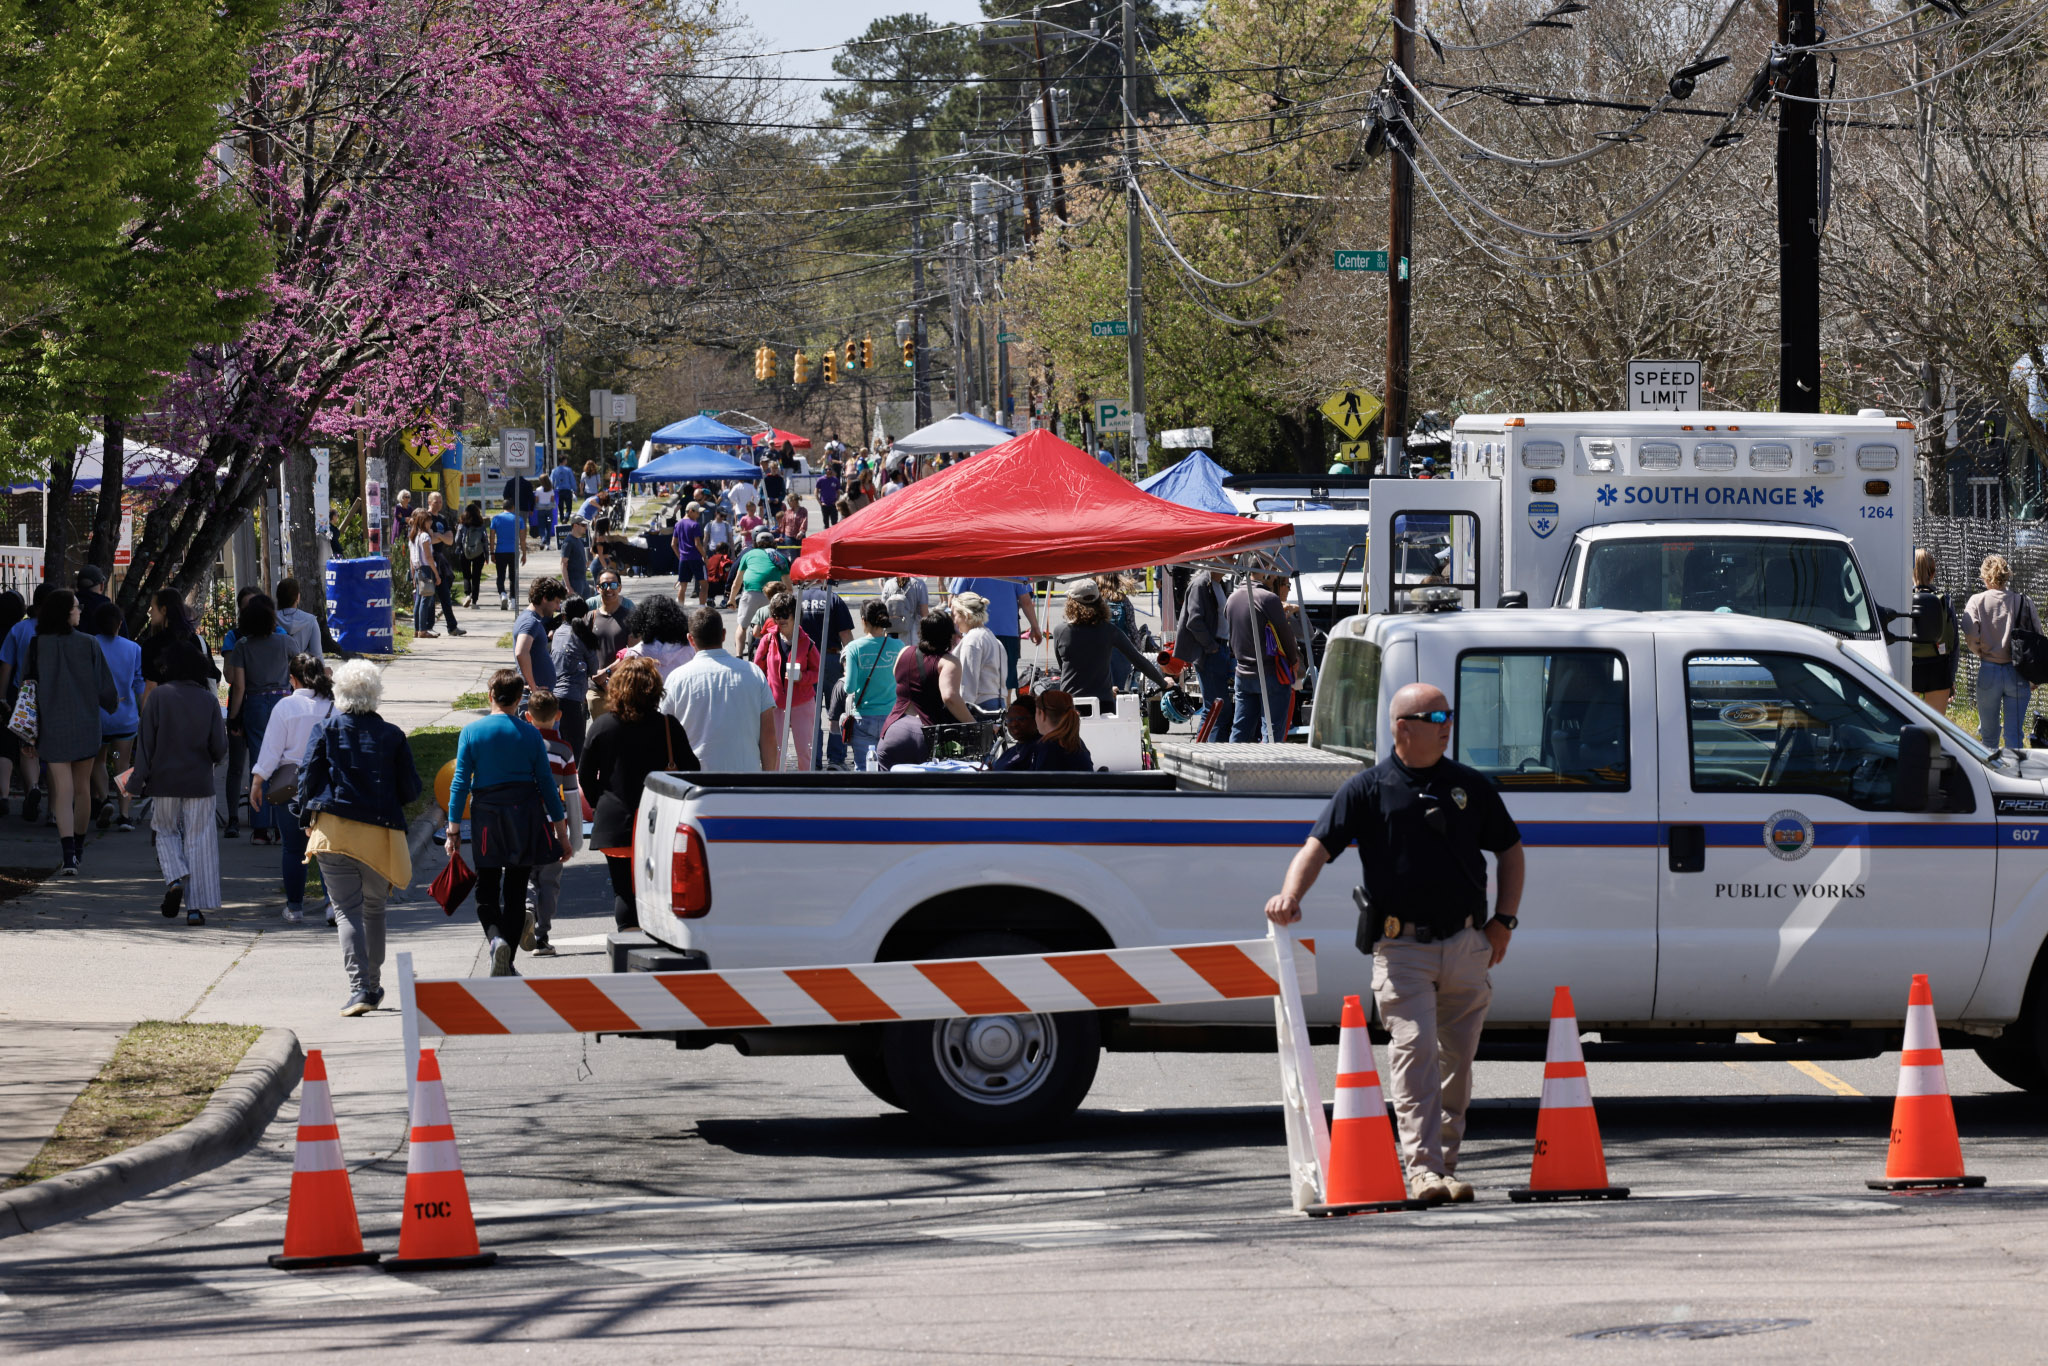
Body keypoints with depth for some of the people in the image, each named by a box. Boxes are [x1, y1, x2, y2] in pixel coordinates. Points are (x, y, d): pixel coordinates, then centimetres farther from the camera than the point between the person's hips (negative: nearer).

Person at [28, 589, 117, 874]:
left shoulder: (37, 646, -5)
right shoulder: (88, 644, -7)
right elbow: (104, 686, -3)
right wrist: (112, 703, 20)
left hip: (53, 729, 0)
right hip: (85, 727, 0)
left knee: (63, 792, -2)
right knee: (82, 788, 17)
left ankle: (69, 856, -15)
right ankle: (78, 847, 32)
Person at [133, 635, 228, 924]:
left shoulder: (157, 697, -8)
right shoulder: (209, 700, -3)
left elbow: (146, 741, -6)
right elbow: (219, 749, -2)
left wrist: (138, 780, 1)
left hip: (165, 781, -1)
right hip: (199, 782, 1)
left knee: (167, 833, 18)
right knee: (198, 840, 6)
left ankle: (175, 879, -6)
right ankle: (196, 906, 2)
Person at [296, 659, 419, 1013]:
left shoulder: (324, 731, 0)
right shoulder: (392, 736, 2)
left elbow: (307, 778, -1)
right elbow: (411, 789, 5)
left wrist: (306, 818, 14)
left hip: (333, 831, -2)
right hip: (379, 834, 2)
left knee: (346, 910, -3)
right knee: (374, 909, 18)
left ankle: (359, 988, -16)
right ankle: (373, 987, 26)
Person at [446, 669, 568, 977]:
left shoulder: (471, 732, -3)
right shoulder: (529, 734, 0)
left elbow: (461, 782, -5)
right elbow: (546, 782, 3)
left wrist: (453, 828, 0)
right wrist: (561, 830, 9)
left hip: (486, 816, -1)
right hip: (525, 816, 1)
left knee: (486, 891, 9)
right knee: (516, 891, 9)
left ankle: (495, 936, -20)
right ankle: (506, 966, 8)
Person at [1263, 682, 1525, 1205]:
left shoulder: (1470, 785, 11)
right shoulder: (1367, 788, 1)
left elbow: (1509, 850, 20)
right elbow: (1318, 847, -5)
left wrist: (1504, 921, 10)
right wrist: (1291, 895, -24)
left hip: (1466, 944, 4)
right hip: (1401, 946, -4)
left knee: (1458, 1058, 7)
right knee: (1414, 1048, -16)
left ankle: (1445, 1164, 18)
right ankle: (1422, 1168, -19)